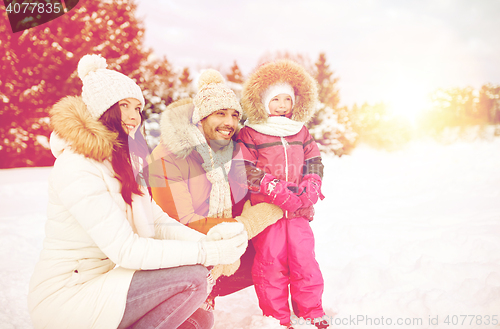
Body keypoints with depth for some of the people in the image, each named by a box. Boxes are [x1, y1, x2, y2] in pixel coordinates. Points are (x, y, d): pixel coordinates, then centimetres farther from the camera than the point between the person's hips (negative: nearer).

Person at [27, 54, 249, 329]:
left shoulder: (121, 162, 10)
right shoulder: (76, 167, -20)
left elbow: (156, 222, 2)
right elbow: (125, 249, -25)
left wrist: (206, 239, -16)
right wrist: (206, 253, -27)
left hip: (103, 282, 9)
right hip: (66, 297, -8)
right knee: (193, 276, -21)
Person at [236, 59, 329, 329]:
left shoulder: (301, 132, 15)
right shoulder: (248, 133, -1)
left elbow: (314, 162, 17)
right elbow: (245, 170, -8)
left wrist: (311, 188, -2)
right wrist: (276, 191, -16)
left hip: (299, 210, 4)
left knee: (305, 260, 5)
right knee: (271, 262, 3)